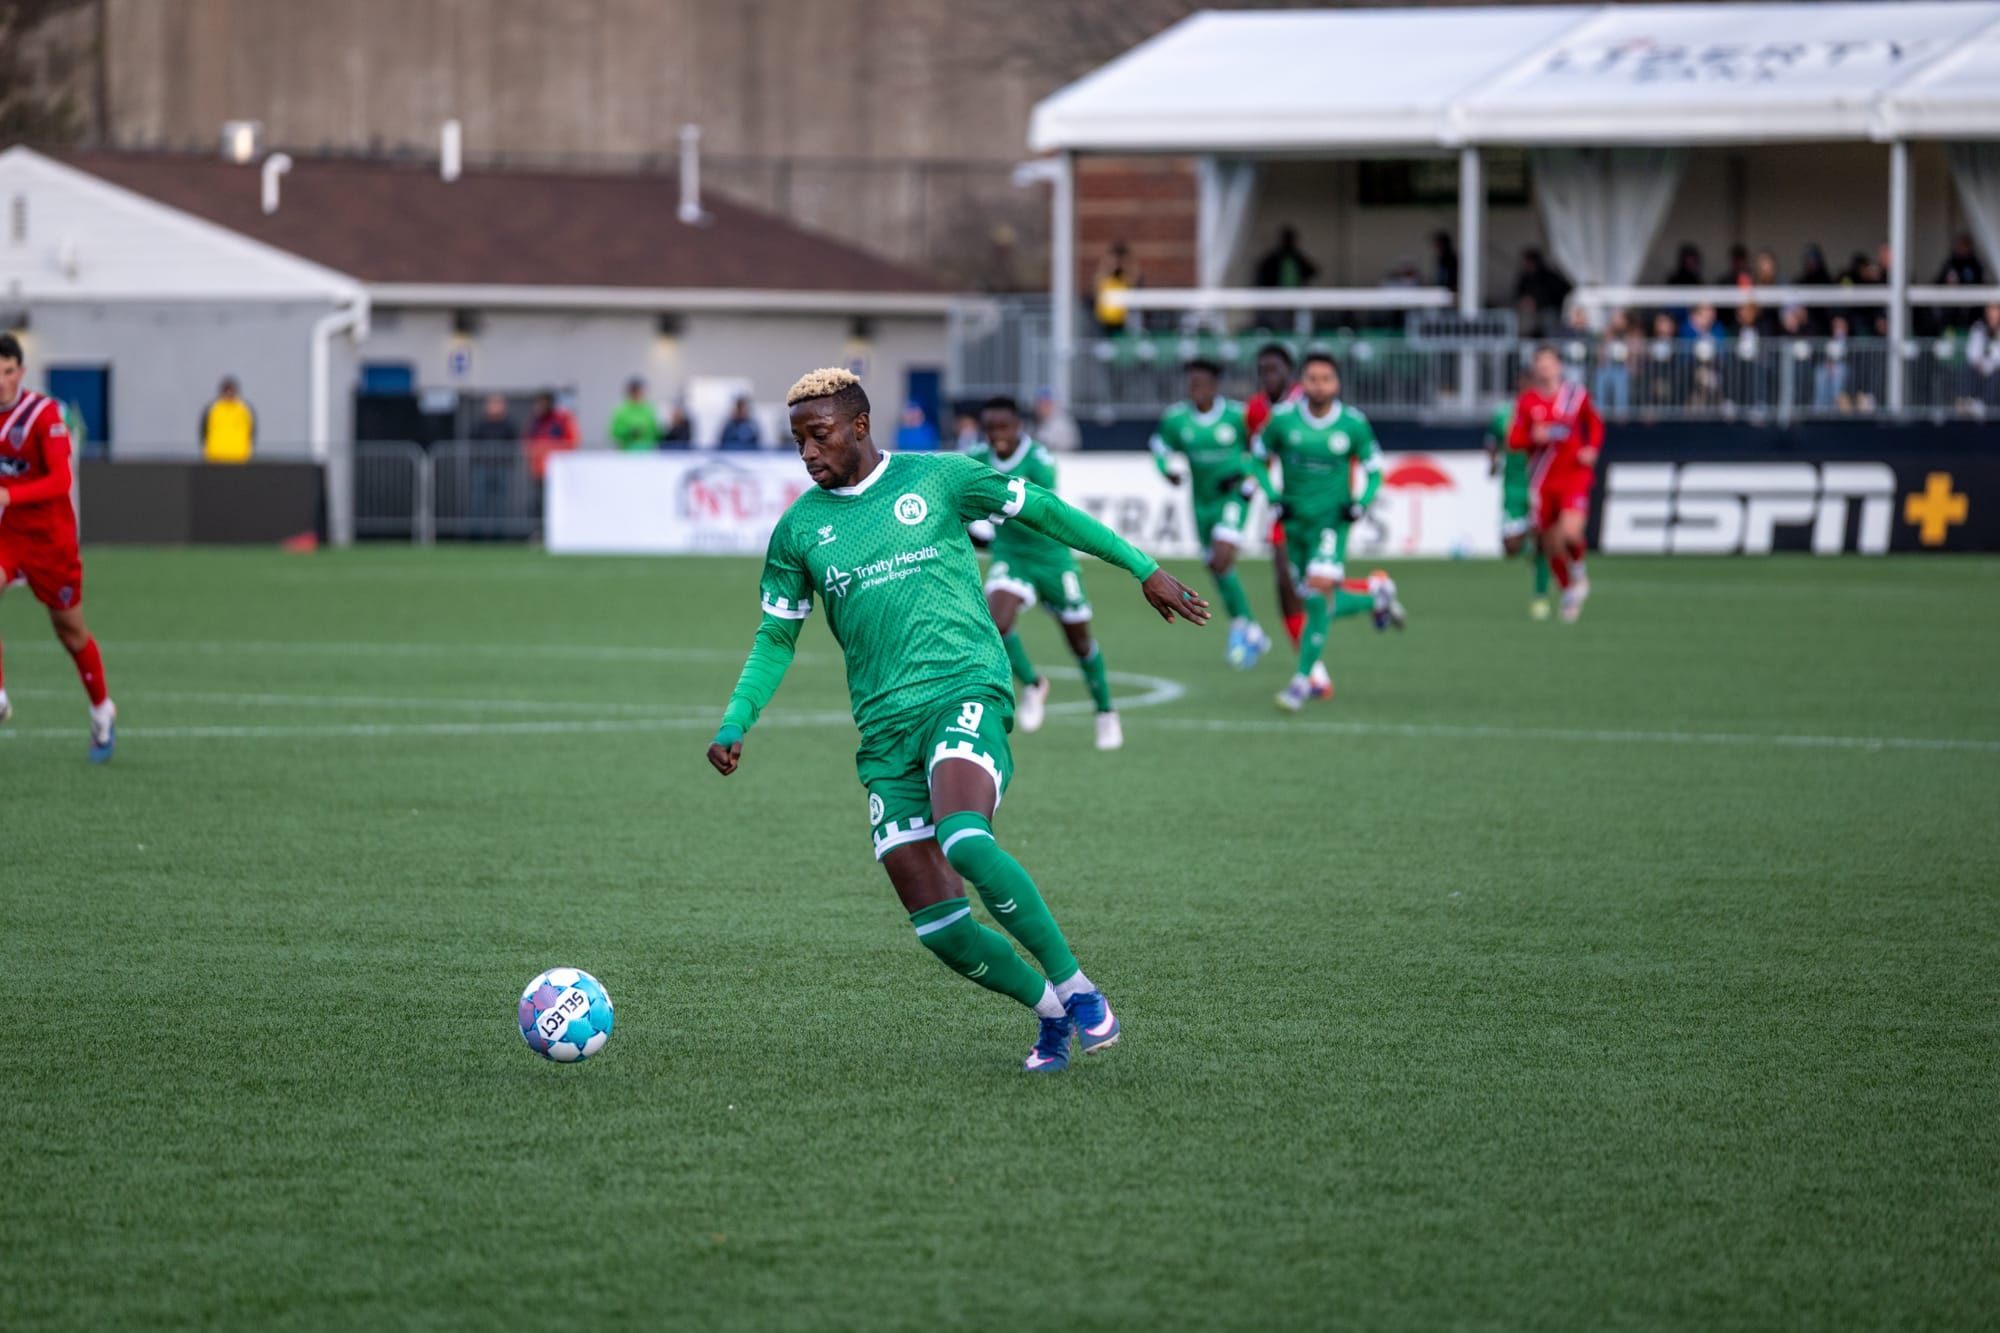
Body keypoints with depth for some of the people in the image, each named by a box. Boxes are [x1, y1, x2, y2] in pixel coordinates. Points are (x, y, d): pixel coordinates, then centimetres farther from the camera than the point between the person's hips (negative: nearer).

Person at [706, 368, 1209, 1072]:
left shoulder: (937, 478, 4)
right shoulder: (798, 528, 11)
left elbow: (1043, 510, 13)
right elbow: (776, 638, 18)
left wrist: (1143, 567, 13)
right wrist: (734, 724, 3)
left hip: (966, 692, -4)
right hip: (885, 726, 4)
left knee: (963, 838, -33)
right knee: (937, 926, -5)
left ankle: (1075, 985, -20)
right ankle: (1051, 1011, 17)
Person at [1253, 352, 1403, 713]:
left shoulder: (1353, 424, -7)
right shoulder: (1283, 418, -6)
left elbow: (1374, 469, 6)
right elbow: (1258, 456, 9)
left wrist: (1361, 503, -10)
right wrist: (1273, 497, -3)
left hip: (1332, 520, -3)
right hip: (1295, 521, 3)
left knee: (1320, 592, -22)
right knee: (1319, 606, 8)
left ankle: (1303, 679, -15)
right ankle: (1375, 594, 39)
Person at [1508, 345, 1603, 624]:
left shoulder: (1577, 395, 1)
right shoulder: (1526, 400, 2)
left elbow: (1595, 425, 15)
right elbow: (1513, 440, 1)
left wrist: (1592, 449, -3)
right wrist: (1533, 437, -20)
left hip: (1574, 474, -2)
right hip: (1543, 480, 2)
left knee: (1570, 531, -24)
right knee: (1551, 544, 5)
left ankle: (1578, 572, 7)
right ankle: (1568, 593, 27)